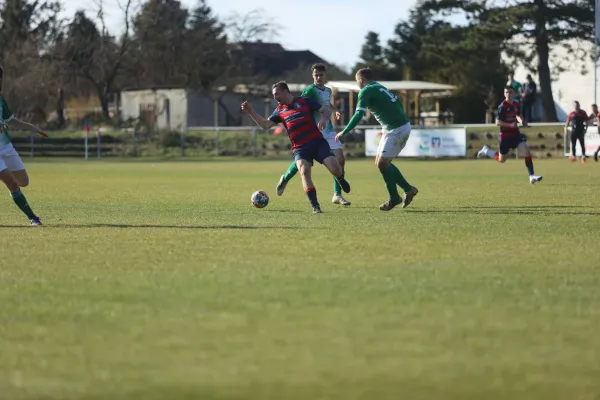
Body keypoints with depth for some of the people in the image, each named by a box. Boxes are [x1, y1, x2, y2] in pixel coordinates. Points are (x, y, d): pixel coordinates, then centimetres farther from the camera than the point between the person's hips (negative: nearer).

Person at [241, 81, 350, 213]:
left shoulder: (305, 102, 2)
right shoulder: (280, 110, 13)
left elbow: (326, 110, 2)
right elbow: (265, 124, 12)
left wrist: (324, 119, -21)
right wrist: (250, 112, 4)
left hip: (317, 142, -2)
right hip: (299, 148, 2)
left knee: (334, 167, -16)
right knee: (304, 172, -24)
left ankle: (341, 180, 23)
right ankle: (315, 206, -22)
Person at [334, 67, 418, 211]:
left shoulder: (366, 91, -10)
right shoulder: (379, 87, 17)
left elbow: (358, 115, -20)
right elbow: (398, 103, 22)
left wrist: (344, 132, -16)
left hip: (396, 129, -9)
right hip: (403, 125, 9)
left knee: (382, 163, -4)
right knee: (380, 162, 13)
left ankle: (394, 198, 5)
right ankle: (408, 189, 15)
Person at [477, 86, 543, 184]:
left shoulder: (516, 105, 3)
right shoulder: (502, 106, -16)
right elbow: (497, 122, -18)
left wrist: (521, 121, -1)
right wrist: (510, 125, -29)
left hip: (515, 133, 5)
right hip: (505, 135, -5)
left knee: (526, 151, -15)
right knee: (501, 159, 11)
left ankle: (532, 176, -15)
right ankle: (486, 151, 39)